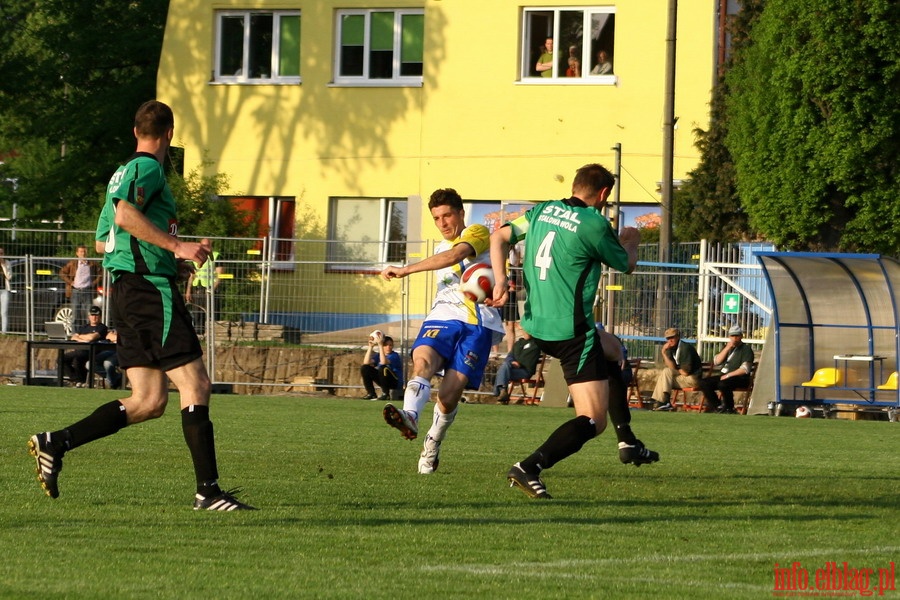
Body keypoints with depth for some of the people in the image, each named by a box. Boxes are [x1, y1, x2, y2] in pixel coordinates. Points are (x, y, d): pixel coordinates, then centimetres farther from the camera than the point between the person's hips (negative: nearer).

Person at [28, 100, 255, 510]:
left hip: (126, 291, 9)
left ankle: (54, 444, 0)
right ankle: (208, 491, -9)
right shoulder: (147, 168, -7)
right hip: (151, 288, -9)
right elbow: (125, 214, -24)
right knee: (195, 386, -8)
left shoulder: (121, 174, 21)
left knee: (149, 402, 6)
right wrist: (176, 246, -25)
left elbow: (104, 239, 26)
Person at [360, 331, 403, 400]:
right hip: (383, 382, 6)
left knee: (383, 368, -34)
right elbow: (366, 363, -9)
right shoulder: (378, 355, 6)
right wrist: (370, 346, -11)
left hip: (396, 382, -6)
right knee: (364, 368, -4)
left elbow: (383, 362, -32)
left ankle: (385, 394, -23)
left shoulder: (395, 356, -11)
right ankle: (371, 394, -3)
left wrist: (380, 345, -30)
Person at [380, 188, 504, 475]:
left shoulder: (478, 233, 3)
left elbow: (457, 254, -16)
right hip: (443, 317, 5)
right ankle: (410, 416, -55)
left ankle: (432, 445, 10)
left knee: (449, 393, -15)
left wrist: (406, 270, -19)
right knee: (422, 359, -30)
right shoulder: (440, 249, 28)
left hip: (478, 322, -5)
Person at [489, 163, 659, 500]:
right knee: (592, 421, -8)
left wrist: (500, 279, 0)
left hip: (536, 325, 9)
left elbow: (499, 237, 7)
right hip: (571, 331, -9)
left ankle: (627, 443, 35)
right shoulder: (594, 225, -12)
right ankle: (529, 468, -26)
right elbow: (627, 266, 5)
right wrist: (630, 242, 26)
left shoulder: (542, 211, 8)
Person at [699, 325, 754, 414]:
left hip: (739, 378, -7)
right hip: (723, 376, 7)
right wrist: (727, 349, -3)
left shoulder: (746, 349, -3)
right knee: (703, 383, -11)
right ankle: (717, 407, -6)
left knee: (723, 384, -37)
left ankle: (729, 408, -18)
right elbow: (716, 362, 7)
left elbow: (745, 369, -13)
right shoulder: (727, 347, 19)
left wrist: (728, 375, -18)